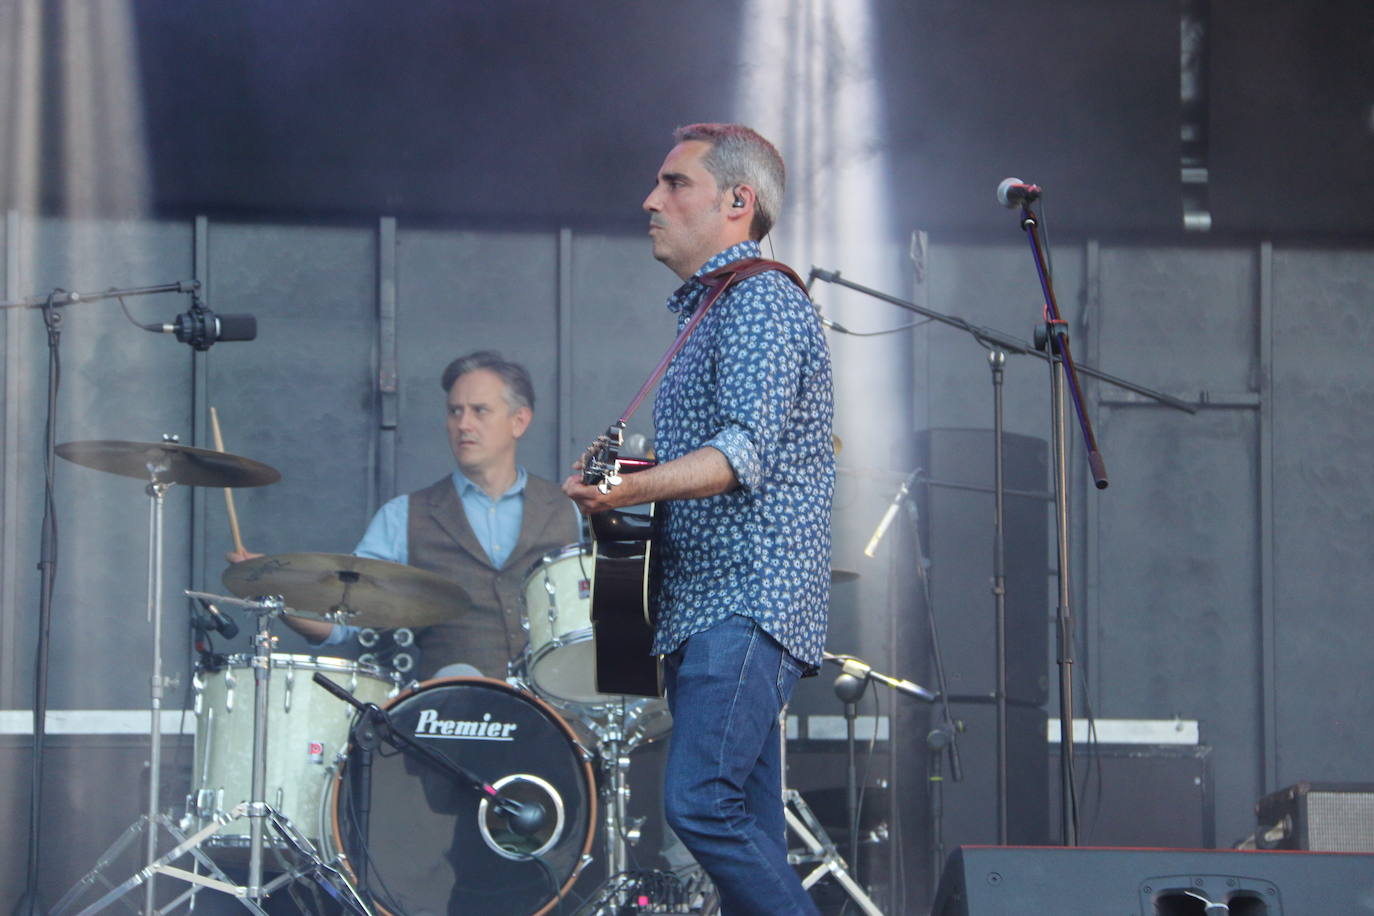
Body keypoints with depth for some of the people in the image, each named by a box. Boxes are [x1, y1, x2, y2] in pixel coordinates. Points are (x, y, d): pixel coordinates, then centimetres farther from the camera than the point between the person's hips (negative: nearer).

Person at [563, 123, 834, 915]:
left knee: (702, 803, -22)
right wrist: (623, 492, 17)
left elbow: (747, 450, -22)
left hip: (748, 609, -10)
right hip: (706, 611, 10)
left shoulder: (760, 299, -9)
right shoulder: (711, 309, 24)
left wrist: (628, 490, -34)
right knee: (749, 834, 6)